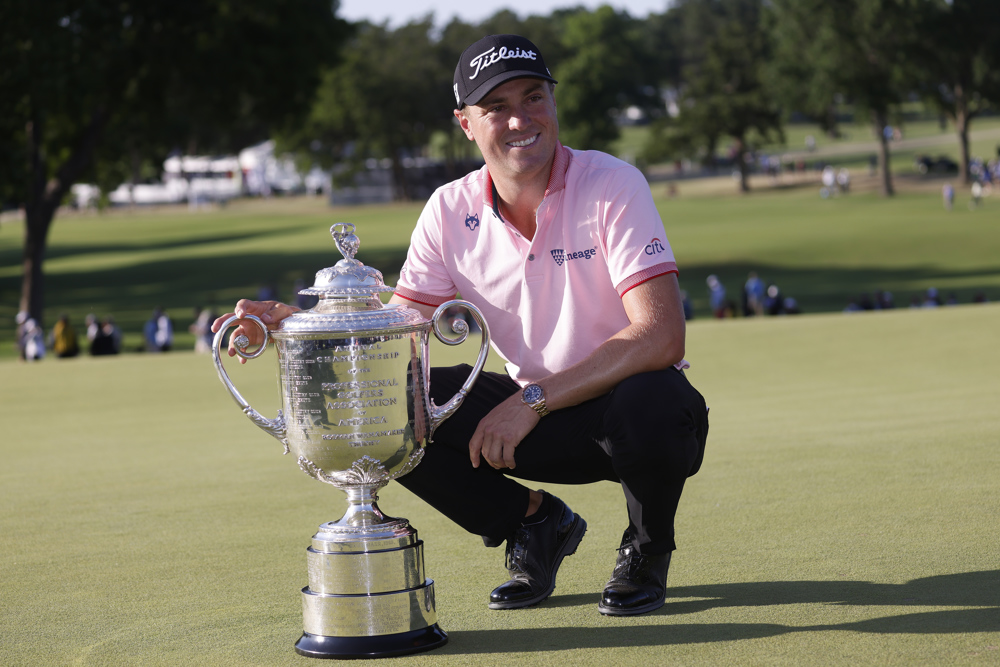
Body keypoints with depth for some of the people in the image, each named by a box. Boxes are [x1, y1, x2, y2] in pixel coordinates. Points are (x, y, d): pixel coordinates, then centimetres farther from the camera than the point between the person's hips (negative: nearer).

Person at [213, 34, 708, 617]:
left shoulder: (612, 186, -17)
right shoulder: (451, 212, -3)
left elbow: (661, 337, -26)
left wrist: (532, 401, -27)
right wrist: (290, 321, -20)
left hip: (620, 401, -4)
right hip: (531, 417, 4)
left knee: (648, 400, -39)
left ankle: (648, 549, -4)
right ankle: (535, 525, 6)